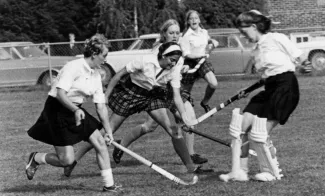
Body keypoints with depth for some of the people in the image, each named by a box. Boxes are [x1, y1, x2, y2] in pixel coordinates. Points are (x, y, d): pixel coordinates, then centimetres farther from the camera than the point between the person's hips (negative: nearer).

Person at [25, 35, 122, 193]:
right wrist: (76, 110, -39)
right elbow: (60, 94, -27)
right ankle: (36, 159, 16)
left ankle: (108, 184, 6)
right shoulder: (74, 67, -19)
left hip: (77, 111, 8)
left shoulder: (96, 76, 6)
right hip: (57, 111, -8)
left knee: (101, 143, -3)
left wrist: (108, 130, 8)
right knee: (67, 160, -11)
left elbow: (101, 106, 9)